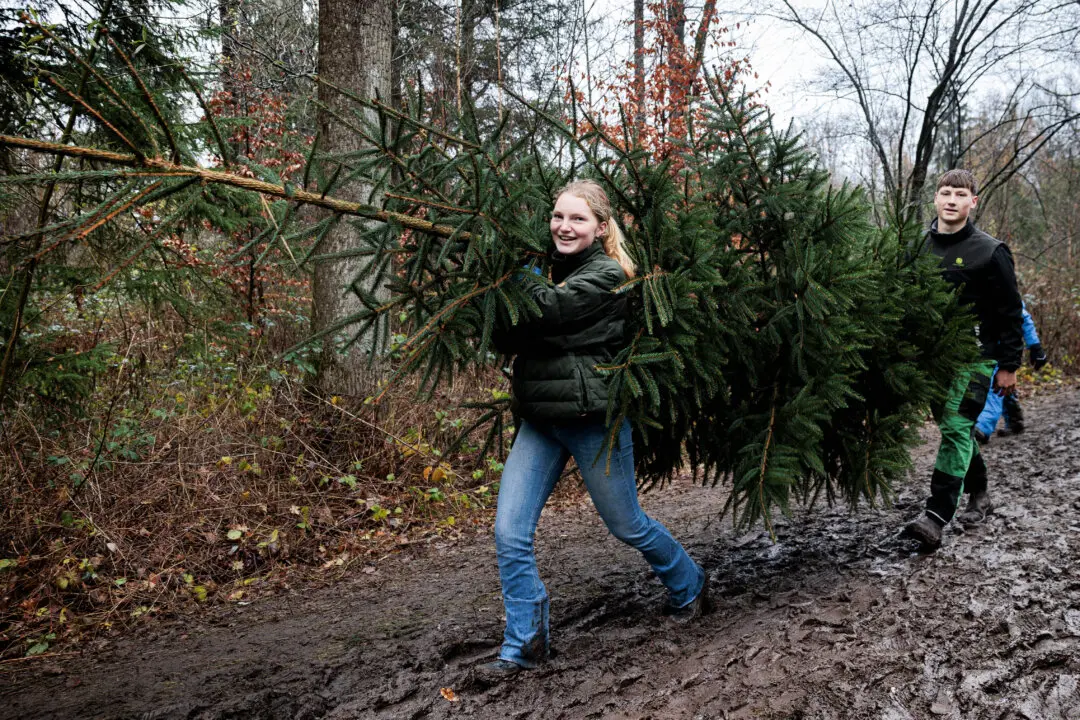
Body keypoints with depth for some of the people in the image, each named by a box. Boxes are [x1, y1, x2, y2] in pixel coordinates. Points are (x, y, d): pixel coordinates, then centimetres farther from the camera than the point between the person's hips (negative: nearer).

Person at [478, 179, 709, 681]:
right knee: (510, 534, -3)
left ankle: (689, 587, 39)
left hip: (592, 418, -6)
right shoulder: (553, 270, 12)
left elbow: (547, 310, -27)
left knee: (627, 526, 11)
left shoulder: (606, 276, -11)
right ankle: (524, 645, 11)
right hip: (539, 418, 7)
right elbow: (504, 339, 8)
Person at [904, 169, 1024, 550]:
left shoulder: (990, 252, -6)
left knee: (956, 429, -14)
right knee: (951, 427, 14)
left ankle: (936, 518, -19)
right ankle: (979, 495, 34)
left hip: (974, 357, -6)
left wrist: (1009, 365, -5)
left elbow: (1010, 312, -3)